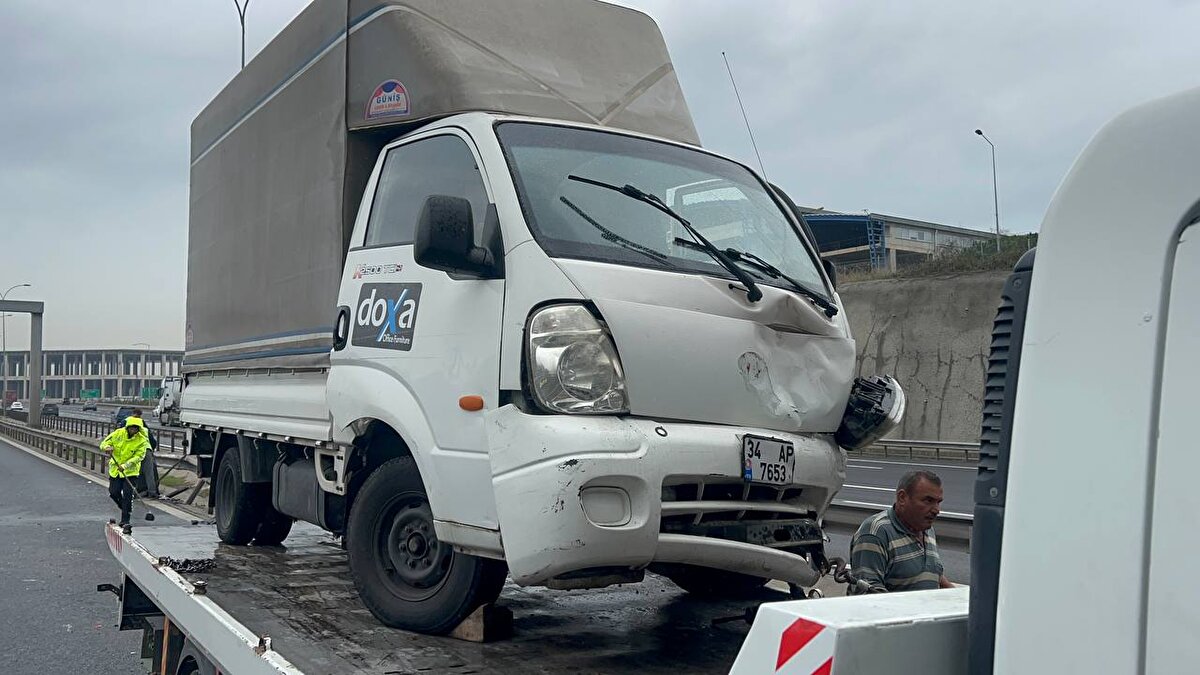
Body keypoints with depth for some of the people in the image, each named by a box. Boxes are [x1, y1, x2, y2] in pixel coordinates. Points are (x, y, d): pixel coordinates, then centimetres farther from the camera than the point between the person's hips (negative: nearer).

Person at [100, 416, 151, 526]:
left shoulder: (142, 440, -13)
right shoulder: (118, 433, -6)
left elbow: (139, 456, -17)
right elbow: (104, 443, -1)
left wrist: (125, 465, -29)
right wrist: (107, 447, -26)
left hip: (130, 471, -3)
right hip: (115, 469, 3)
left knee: (128, 495, -9)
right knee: (114, 493, 5)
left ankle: (125, 520, -2)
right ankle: (125, 508, 35)